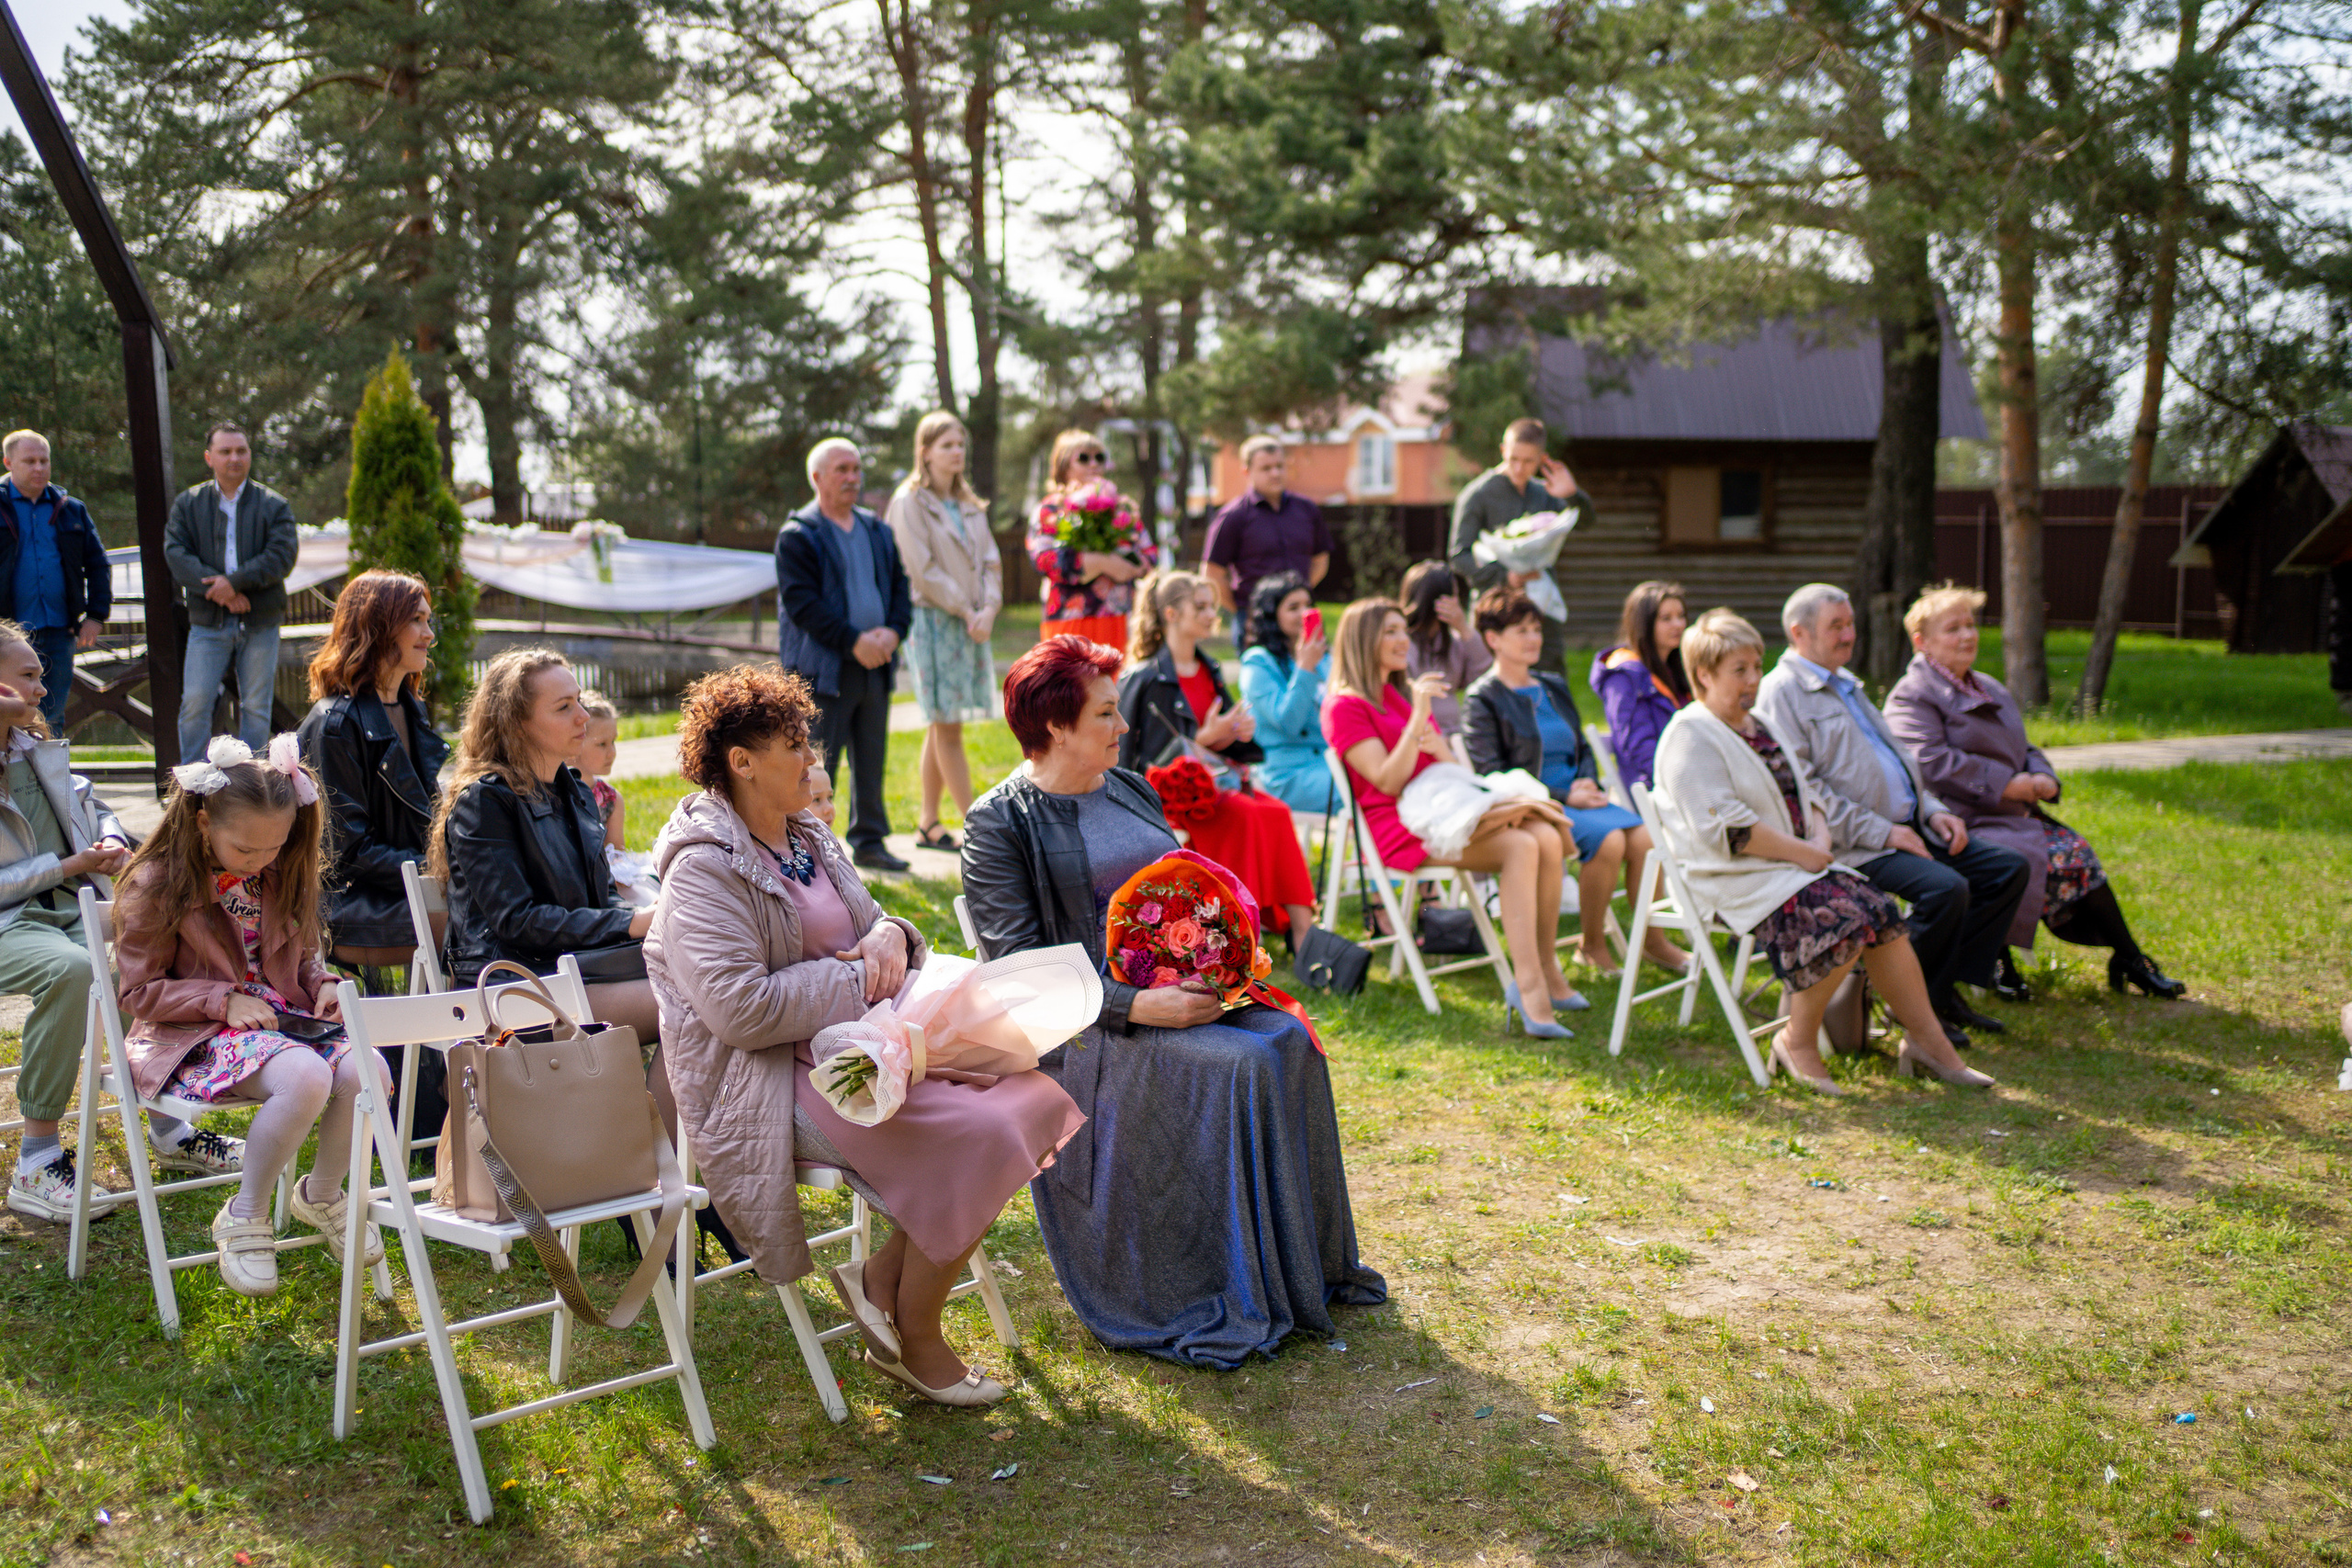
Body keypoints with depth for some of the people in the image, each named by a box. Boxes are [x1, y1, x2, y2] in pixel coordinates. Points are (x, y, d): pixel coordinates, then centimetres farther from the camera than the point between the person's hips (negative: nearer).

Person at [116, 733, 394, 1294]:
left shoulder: (281, 876, 10)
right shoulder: (156, 886, -7)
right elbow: (140, 991, -5)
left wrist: (323, 984, 0)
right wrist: (224, 1001, -17)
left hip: (281, 1020, 6)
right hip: (192, 1037, -6)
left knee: (366, 1071, -26)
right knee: (304, 1076, -36)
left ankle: (322, 1196, 3)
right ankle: (244, 1218, -15)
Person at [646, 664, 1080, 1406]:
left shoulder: (808, 840, 16)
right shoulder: (705, 870, -12)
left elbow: (870, 924, 23)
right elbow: (740, 1009, -21)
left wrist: (890, 936, -2)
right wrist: (858, 981, -15)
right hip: (775, 1077, -9)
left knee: (1033, 1098, -11)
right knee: (978, 1137, -24)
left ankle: (884, 1276, 0)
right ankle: (915, 1345, -3)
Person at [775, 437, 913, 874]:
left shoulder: (878, 531, 15)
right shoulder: (797, 536, -5)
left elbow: (900, 587, 15)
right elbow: (802, 603, -13)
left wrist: (892, 631, -6)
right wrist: (854, 641, -19)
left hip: (875, 664, 6)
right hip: (824, 667, -6)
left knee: (872, 759, 10)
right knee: (817, 764, -3)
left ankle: (870, 841, 20)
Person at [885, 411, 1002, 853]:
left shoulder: (969, 505, 16)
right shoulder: (909, 502, -5)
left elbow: (990, 561, 13)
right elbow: (922, 569, -11)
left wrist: (988, 608, -4)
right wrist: (965, 610, -11)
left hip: (972, 622, 7)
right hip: (933, 620, -7)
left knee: (941, 727, 10)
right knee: (947, 728, -5)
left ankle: (928, 824, 16)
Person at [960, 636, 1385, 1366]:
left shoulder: (1131, 791, 15)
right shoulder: (999, 825, -8)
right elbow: (1022, 970, -15)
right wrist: (1138, 1006, -24)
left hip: (1177, 989, 7)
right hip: (1083, 1023, -7)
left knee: (1288, 1041, -19)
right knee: (1235, 1066, -28)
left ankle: (1308, 1266, -8)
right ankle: (1236, 1299, -18)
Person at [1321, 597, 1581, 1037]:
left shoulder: (1403, 695, 24)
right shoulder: (1344, 707, -1)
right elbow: (1389, 782, -13)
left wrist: (1437, 746, -4)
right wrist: (1419, 717, -20)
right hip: (1396, 824, -8)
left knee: (1548, 838, -19)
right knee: (1522, 847, -29)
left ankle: (1545, 968, -16)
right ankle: (1529, 984, -36)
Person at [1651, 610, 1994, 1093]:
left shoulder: (1758, 725, 19)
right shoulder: (1690, 736, -10)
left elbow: (1805, 792, 21)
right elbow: (1723, 827, -19)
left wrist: (1820, 841, -1)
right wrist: (1800, 852, -16)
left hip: (1794, 863, 8)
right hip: (1733, 878, -8)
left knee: (1880, 912, -11)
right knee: (1843, 922, -27)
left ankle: (1928, 1040, -2)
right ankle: (1798, 1042, -11)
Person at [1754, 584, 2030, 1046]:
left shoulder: (1847, 684, 23)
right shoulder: (1781, 693, -8)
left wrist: (1932, 809, 9)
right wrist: (1880, 832, -19)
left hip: (1906, 827, 10)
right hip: (1852, 846, -10)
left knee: (2008, 869, 0)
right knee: (1945, 887, -29)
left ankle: (1947, 986, 3)